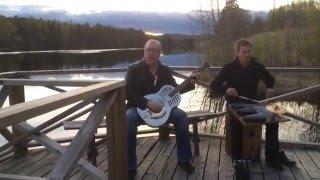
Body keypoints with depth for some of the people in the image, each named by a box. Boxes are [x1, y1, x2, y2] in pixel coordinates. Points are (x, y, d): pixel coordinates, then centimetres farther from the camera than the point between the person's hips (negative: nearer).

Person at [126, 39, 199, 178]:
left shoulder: (165, 70, 9)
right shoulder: (134, 69, -4)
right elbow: (128, 92, -14)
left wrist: (190, 83, -4)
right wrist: (147, 103, -25)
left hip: (161, 106, 4)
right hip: (139, 107, -3)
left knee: (181, 115, -21)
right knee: (128, 118, -35)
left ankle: (184, 160, -7)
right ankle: (130, 167, -25)